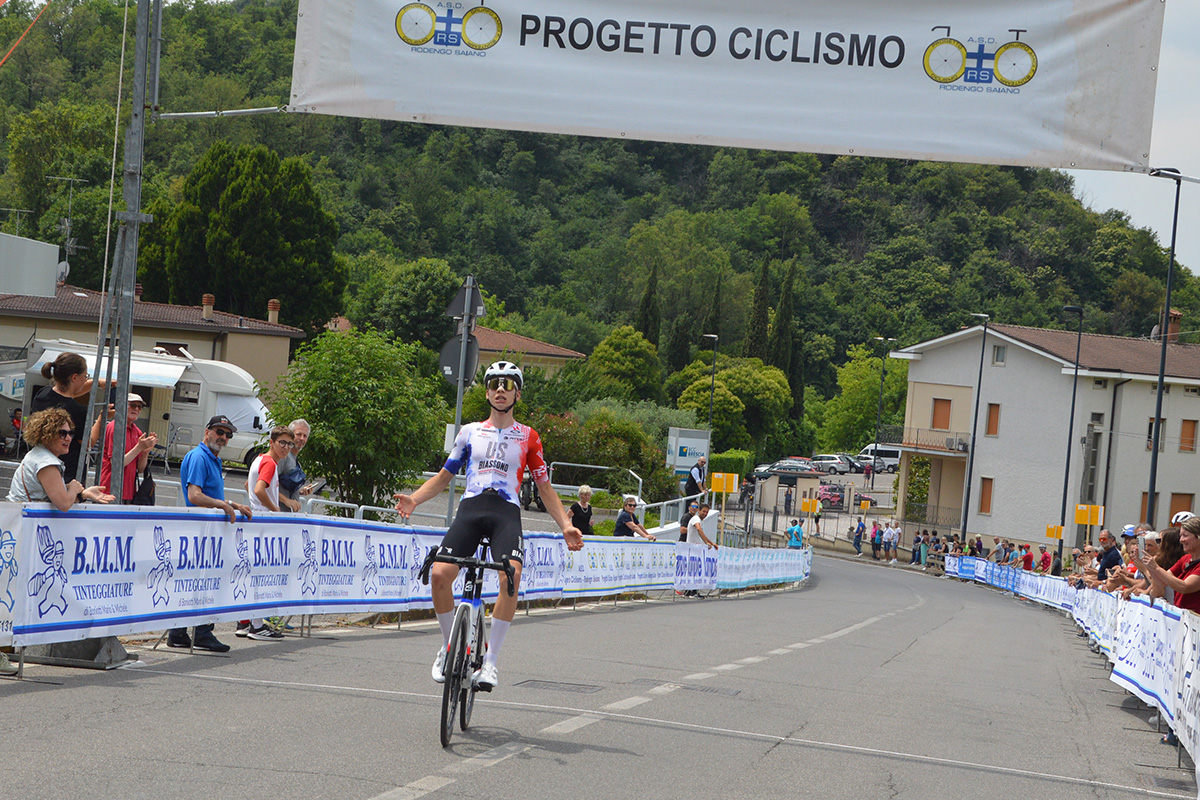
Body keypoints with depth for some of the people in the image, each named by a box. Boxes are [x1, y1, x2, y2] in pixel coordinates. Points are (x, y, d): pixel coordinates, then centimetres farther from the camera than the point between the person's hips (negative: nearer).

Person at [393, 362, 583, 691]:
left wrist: (566, 525, 3)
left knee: (511, 576, -29)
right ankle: (449, 645, 4)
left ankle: (490, 660, -21)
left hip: (506, 512, -1)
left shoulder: (528, 437, 15)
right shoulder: (470, 432, 18)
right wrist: (413, 499, 4)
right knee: (440, 573, -21)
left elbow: (544, 487, 17)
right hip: (470, 507, 1)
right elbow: (444, 475, 22)